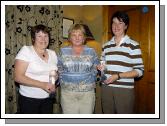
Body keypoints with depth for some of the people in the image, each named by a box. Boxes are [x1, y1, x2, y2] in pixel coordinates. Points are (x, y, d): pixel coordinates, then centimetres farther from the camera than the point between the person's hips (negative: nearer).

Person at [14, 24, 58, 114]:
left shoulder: (52, 53, 5)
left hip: (48, 98, 5)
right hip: (29, 99, -5)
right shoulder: (26, 50, -11)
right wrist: (42, 84, -25)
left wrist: (56, 77, -6)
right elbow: (18, 77, -18)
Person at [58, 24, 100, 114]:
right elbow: (59, 70, 10)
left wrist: (91, 83, 1)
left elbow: (96, 69, 10)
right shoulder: (63, 51, 4)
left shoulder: (91, 51, 4)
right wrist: (63, 83, 2)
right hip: (68, 93, 0)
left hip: (88, 92, 1)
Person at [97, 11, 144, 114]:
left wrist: (118, 76, -17)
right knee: (107, 114, 12)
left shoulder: (133, 45, -2)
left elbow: (140, 70, -7)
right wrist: (101, 67, -1)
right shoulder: (106, 46, 12)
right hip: (106, 88, 4)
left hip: (125, 89, -4)